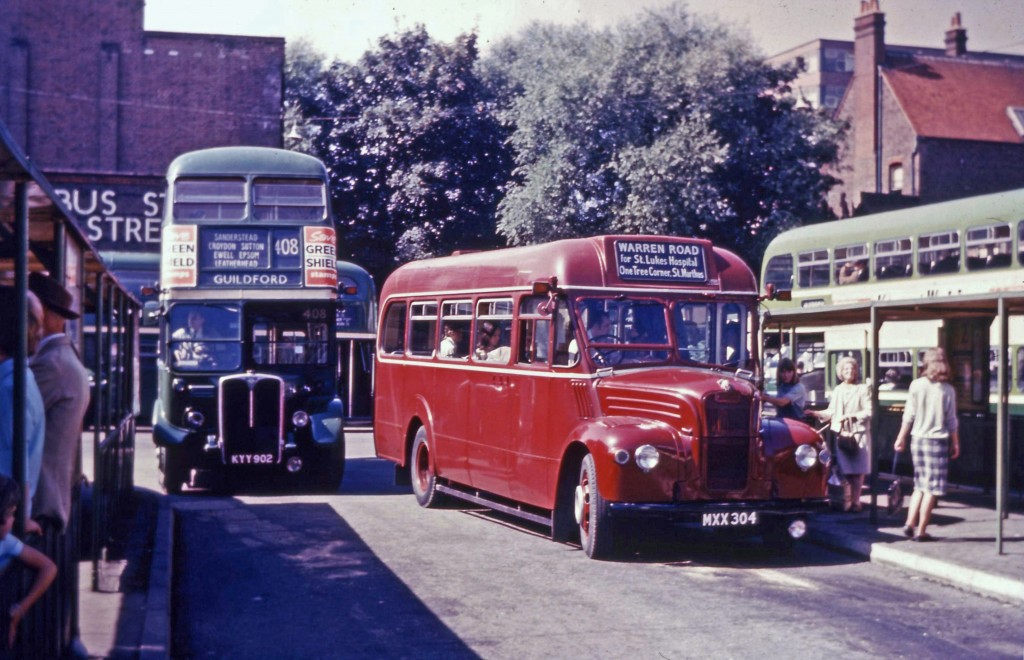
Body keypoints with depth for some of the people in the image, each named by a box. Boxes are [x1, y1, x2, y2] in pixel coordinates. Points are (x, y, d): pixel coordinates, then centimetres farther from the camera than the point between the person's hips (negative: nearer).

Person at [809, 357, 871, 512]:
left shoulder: (863, 389, 2)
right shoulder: (838, 390, 15)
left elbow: (869, 412, -4)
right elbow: (832, 411, 16)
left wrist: (851, 416, -13)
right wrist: (817, 413, 1)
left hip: (858, 433, -3)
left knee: (857, 470, -2)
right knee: (843, 469, 1)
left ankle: (855, 501, 3)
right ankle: (845, 500, 7)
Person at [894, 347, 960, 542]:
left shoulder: (916, 385, -2)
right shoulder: (948, 390, -5)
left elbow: (909, 415, -1)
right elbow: (952, 421, -3)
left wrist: (901, 438, 7)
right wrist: (955, 444, 6)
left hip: (918, 439, 3)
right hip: (938, 441, -3)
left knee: (920, 485, 17)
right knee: (932, 488, 3)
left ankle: (910, 524, 9)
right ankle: (921, 531, 3)